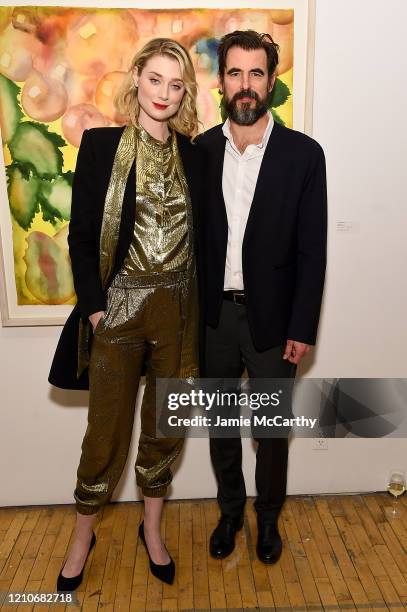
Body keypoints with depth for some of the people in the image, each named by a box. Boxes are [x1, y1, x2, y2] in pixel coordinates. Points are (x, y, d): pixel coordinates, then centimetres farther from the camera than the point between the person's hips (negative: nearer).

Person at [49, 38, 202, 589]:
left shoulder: (193, 153, 5)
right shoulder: (101, 145, -2)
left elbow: (201, 230, 8)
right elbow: (81, 233, -4)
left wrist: (201, 302, 2)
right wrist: (92, 304, -9)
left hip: (179, 306, 3)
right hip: (118, 303, -3)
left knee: (166, 426, 15)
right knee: (106, 430, 8)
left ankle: (152, 529, 37)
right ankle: (82, 536, 34)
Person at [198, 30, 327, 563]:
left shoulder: (303, 153, -6)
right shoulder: (200, 151, 1)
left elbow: (311, 250, -6)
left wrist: (302, 329, -9)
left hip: (272, 317, -2)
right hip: (214, 315, 2)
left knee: (272, 430, 13)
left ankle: (268, 516, 39)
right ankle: (230, 511, 41)